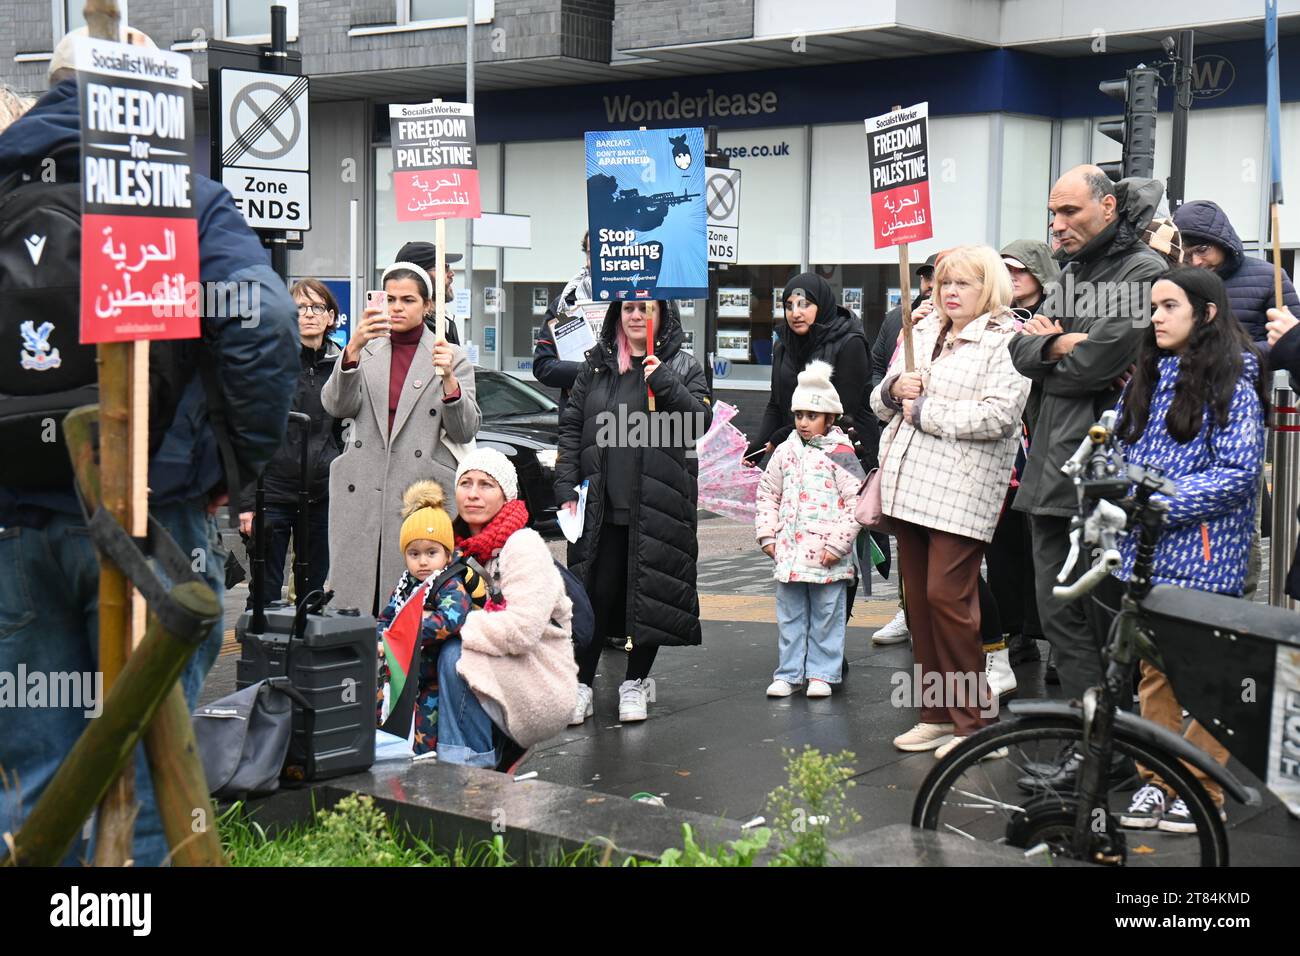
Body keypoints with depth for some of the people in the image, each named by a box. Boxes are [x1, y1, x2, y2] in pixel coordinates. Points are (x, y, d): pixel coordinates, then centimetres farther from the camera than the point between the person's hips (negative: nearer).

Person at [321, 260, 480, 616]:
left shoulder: (452, 357, 9)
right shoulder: (364, 351, 14)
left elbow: (465, 430, 0)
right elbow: (336, 406, -3)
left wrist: (448, 379, -17)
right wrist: (353, 348, -17)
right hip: (361, 496, 2)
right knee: (354, 599, -1)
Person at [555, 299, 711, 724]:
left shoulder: (682, 366, 6)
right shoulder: (597, 366, 11)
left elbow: (702, 421, -6)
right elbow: (571, 427, 11)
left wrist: (664, 382, -17)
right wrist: (566, 488, 3)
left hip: (659, 505, -1)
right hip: (602, 505, 1)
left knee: (651, 594, 5)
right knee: (596, 593, 1)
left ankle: (636, 682, 19)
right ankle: (582, 685, 9)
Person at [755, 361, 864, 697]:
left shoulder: (840, 454, -7)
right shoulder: (786, 451, 8)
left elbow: (857, 502, -10)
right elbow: (768, 493, 16)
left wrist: (838, 543, -13)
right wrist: (767, 535, 8)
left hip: (826, 558, -5)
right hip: (788, 554, 5)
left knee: (826, 617, 5)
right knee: (789, 617, 11)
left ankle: (822, 674, 16)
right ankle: (788, 673, 20)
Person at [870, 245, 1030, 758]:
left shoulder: (1006, 341, -6)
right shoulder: (922, 333, 17)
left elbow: (996, 416, -19)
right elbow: (881, 401, 22)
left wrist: (924, 411, -12)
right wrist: (895, 388, -2)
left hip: (961, 492, -7)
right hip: (908, 485, 7)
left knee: (947, 596, -9)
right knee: (918, 599, 9)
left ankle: (973, 719, 4)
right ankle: (937, 715, 19)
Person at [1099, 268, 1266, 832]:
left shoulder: (1232, 385, -6)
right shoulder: (1148, 378, 15)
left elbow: (1239, 471, -13)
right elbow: (1123, 451, 19)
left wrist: (1163, 504, -19)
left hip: (1202, 557, -6)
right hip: (1143, 551, 6)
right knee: (1152, 669, 9)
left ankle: (1202, 790, 13)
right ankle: (1155, 782, 18)